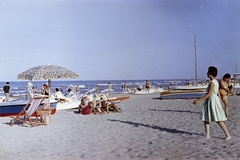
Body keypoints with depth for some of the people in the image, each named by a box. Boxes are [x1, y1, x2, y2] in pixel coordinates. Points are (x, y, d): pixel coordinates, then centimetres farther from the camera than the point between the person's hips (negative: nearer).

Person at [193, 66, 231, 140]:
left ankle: (228, 135, 8)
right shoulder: (216, 82, 13)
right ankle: (207, 135, 8)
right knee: (205, 119, 7)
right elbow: (218, 93, 16)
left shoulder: (212, 82, -16)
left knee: (218, 120, -2)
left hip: (213, 100, -10)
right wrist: (220, 103, 21)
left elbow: (209, 94, -21)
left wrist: (199, 100, -23)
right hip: (210, 101, 10)